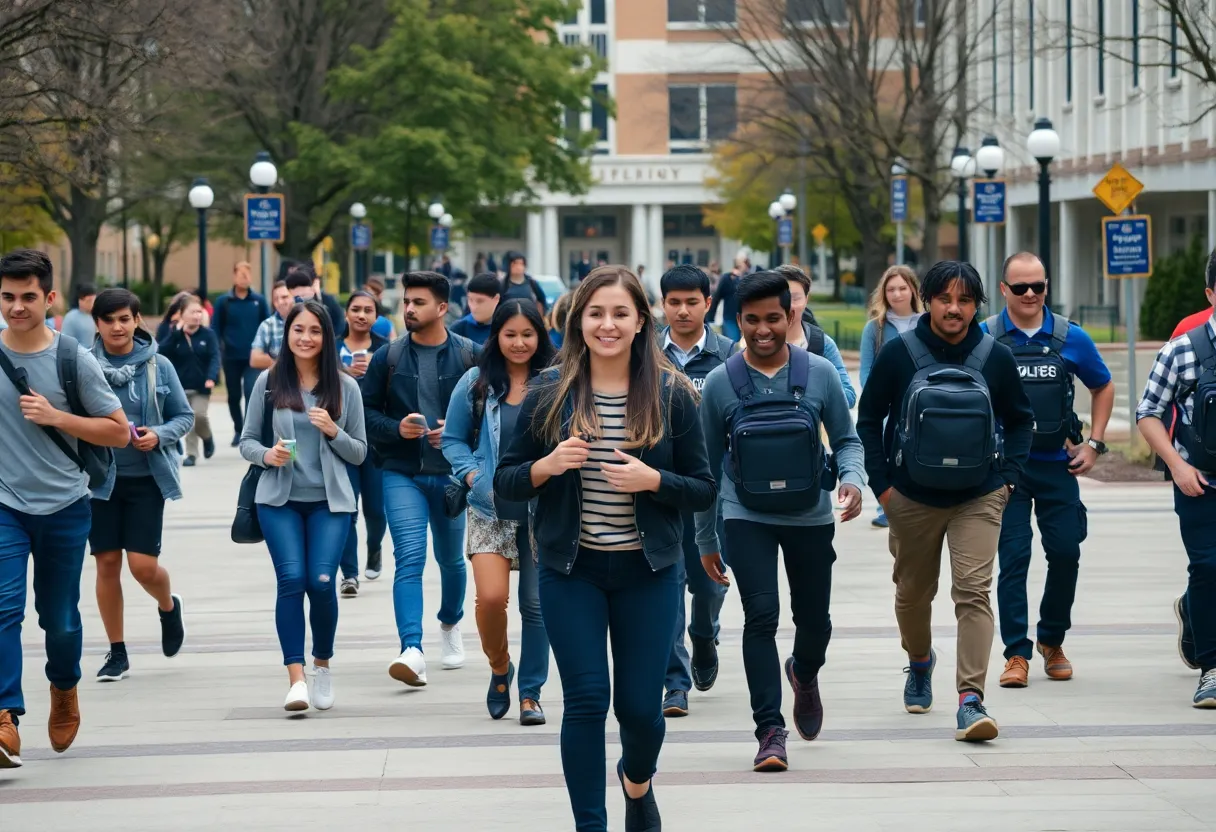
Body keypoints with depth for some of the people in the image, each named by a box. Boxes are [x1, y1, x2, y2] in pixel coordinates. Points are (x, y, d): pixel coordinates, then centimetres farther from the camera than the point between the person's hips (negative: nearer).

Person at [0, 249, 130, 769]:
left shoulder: (73, 358, -3)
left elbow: (119, 432, -1)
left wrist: (56, 417, -12)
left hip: (64, 506, 0)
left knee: (59, 617, 10)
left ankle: (64, 687, 40)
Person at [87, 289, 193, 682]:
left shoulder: (158, 366, -4)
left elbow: (184, 416, 4)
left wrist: (159, 435, -14)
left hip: (146, 477, -1)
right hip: (100, 476, 1)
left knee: (143, 565, -6)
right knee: (107, 562, 4)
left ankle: (168, 605, 30)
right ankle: (117, 652, 17)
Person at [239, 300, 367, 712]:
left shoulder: (345, 387, 5)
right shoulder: (269, 382, 4)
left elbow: (359, 452, 9)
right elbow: (247, 441, 9)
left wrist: (334, 432, -10)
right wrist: (267, 455, -12)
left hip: (330, 500, 0)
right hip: (280, 499, 0)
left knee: (321, 581, -12)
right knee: (292, 579, -15)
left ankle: (322, 665, 13)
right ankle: (296, 678, -15)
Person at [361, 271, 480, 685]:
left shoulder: (470, 356, -2)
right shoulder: (388, 357, 1)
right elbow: (365, 411, 4)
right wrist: (396, 429, -14)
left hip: (452, 474, 1)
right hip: (402, 474, -1)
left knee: (451, 559, 16)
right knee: (409, 558, -15)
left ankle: (450, 624, 44)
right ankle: (412, 651, -23)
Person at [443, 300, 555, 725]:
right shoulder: (476, 383, 4)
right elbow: (453, 439, 11)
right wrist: (472, 475, -4)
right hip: (490, 510, 0)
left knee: (537, 603, 5)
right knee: (491, 596, -13)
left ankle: (531, 692, 18)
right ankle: (498, 667, 15)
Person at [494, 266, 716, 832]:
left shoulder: (672, 396, -3)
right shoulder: (549, 394, -2)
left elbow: (704, 490, -1)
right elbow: (505, 483, 2)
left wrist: (652, 480, -19)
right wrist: (546, 466, -18)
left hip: (647, 572, 0)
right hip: (571, 571, 0)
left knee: (641, 707, 4)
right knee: (586, 701, -4)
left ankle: (637, 781, 38)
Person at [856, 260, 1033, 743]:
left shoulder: (996, 358, -3)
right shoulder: (899, 354, -6)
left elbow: (1021, 422, 11)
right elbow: (868, 420, 3)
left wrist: (1008, 477, 0)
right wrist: (881, 484, -2)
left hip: (979, 498, -1)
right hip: (911, 498, 1)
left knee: (973, 590, -15)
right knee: (913, 592, 16)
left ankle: (970, 701, -18)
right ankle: (919, 662, 46)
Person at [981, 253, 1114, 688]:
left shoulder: (1070, 338, 2)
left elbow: (1102, 388, 17)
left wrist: (1094, 444, 8)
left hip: (1058, 465, 2)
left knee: (1066, 553, 3)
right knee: (1013, 556, -5)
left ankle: (1052, 641, 23)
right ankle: (1016, 653, 0)